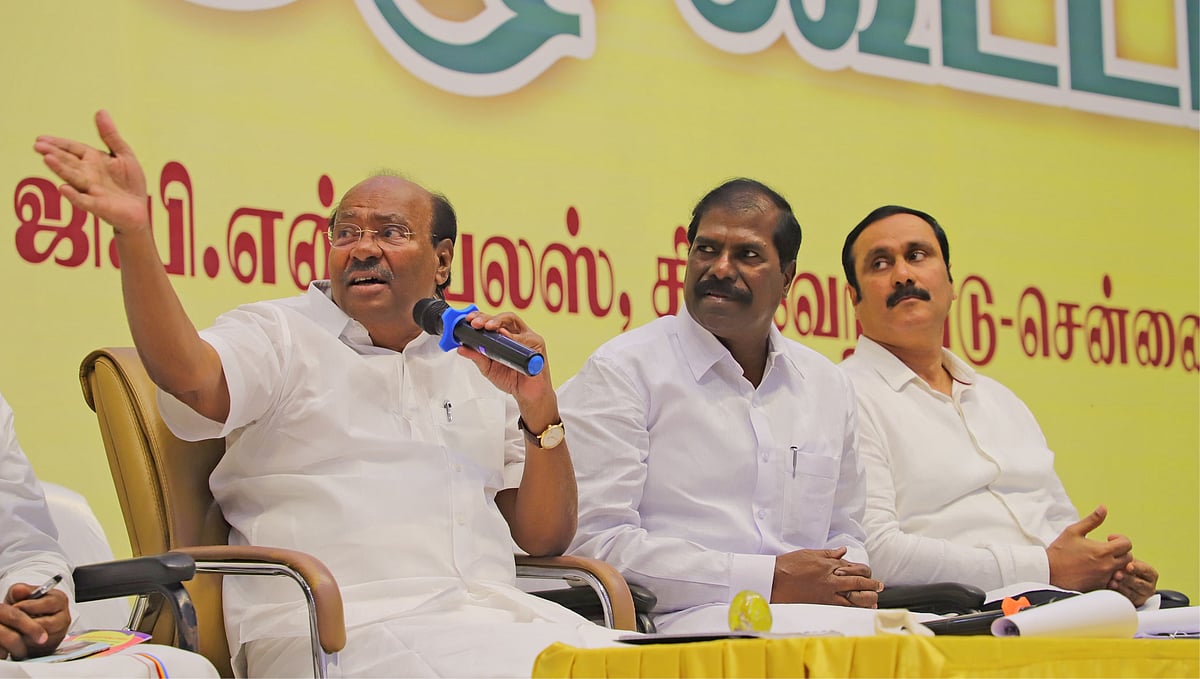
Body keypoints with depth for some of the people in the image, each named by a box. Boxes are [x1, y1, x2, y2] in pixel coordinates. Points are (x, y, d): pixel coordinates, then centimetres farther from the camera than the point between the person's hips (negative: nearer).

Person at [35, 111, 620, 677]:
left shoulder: (478, 368, 23)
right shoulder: (277, 335, 10)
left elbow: (544, 537, 19)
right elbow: (190, 377, -15)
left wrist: (540, 409, 3)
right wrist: (133, 233, -30)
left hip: (492, 615, 5)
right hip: (340, 630, -5)